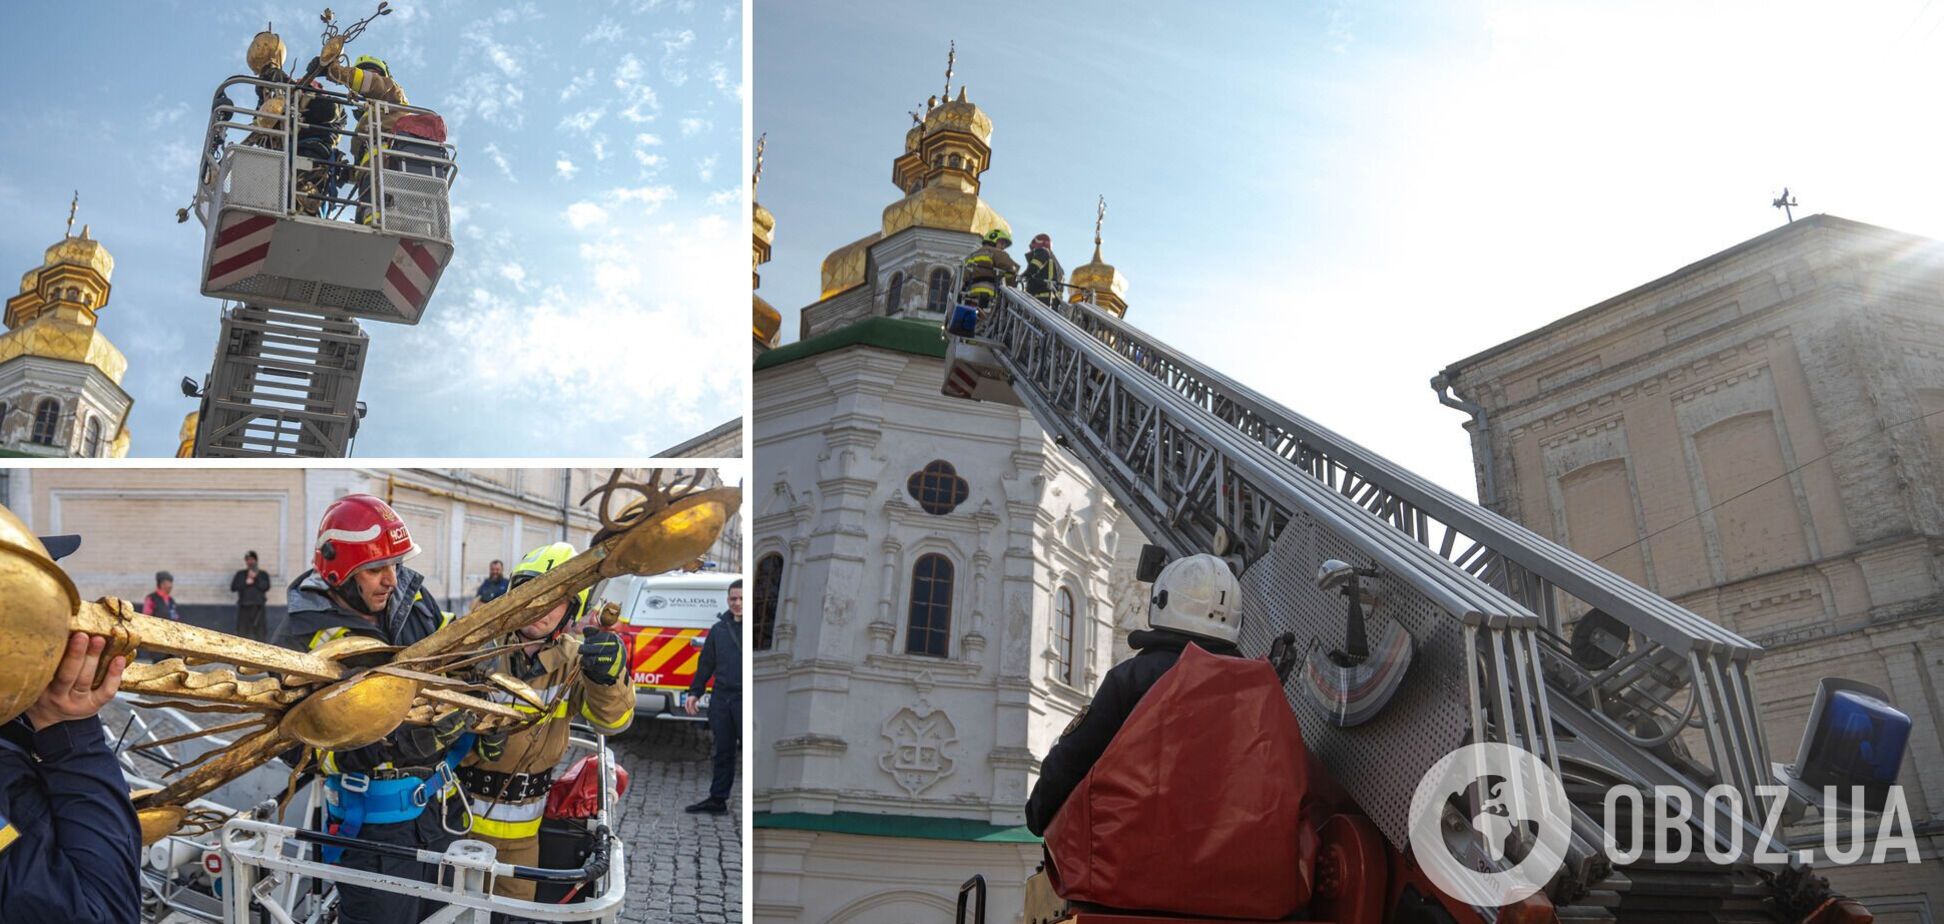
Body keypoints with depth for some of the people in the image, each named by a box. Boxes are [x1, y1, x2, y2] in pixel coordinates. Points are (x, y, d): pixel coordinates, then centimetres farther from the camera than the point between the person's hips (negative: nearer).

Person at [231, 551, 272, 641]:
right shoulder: (240, 574, 19)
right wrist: (245, 583, -5)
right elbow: (233, 587, 7)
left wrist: (255, 579, -8)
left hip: (258, 607, -1)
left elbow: (266, 586, -1)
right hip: (244, 606, 1)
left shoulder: (263, 574, 15)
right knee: (242, 631, -6)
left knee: (258, 632, -8)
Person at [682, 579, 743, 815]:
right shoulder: (719, 629, 13)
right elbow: (706, 663, 19)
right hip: (721, 698, 5)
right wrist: (694, 692, 15)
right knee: (723, 751, 13)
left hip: (745, 700, -5)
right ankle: (717, 799, 22)